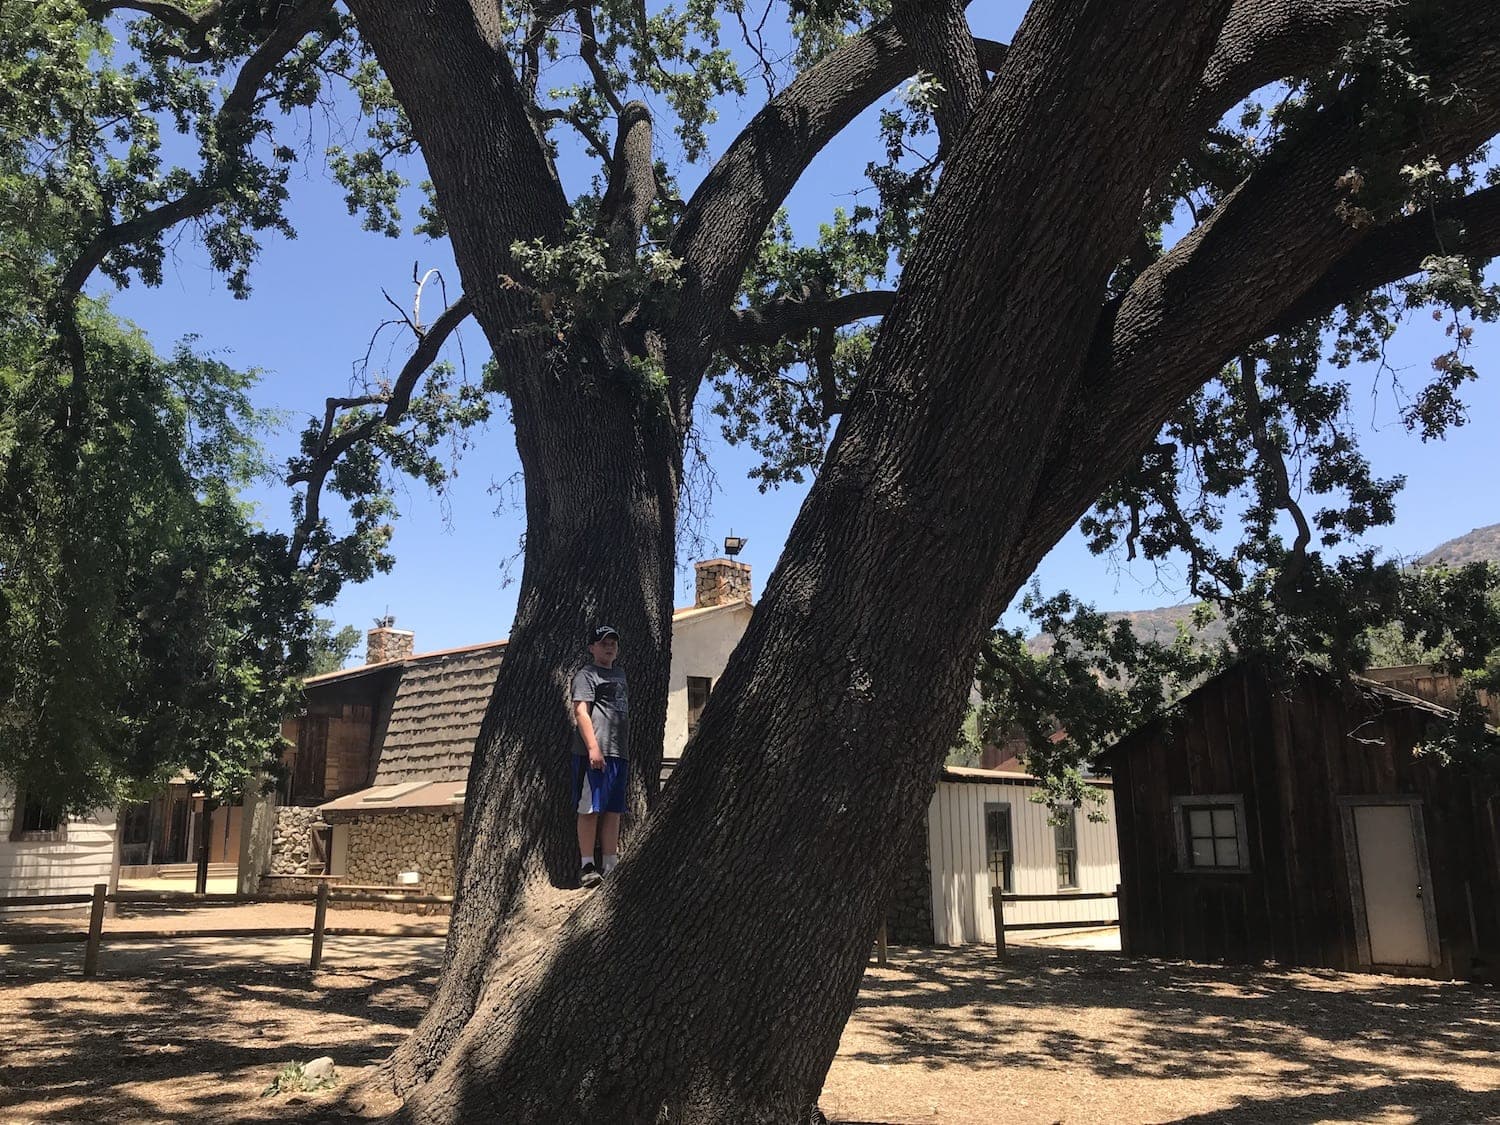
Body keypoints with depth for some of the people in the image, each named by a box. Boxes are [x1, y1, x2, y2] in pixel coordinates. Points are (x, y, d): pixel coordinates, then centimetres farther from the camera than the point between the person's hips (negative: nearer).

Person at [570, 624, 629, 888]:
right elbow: (581, 712, -12)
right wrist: (593, 747, -22)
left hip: (619, 754, 8)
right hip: (594, 754, -8)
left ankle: (611, 866, 13)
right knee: (590, 809, -5)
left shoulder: (620, 674, 22)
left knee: (613, 811, 8)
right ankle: (588, 867, -3)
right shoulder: (586, 675, -2)